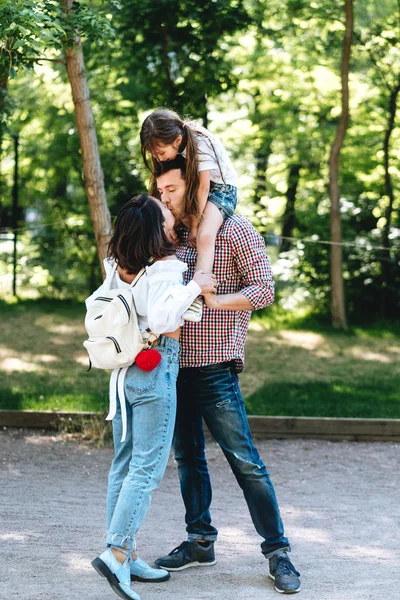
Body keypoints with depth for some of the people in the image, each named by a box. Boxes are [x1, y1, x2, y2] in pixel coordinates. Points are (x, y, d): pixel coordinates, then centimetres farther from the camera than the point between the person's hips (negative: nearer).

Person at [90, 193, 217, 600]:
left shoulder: (117, 264, 5)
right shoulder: (165, 268, -17)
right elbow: (161, 318, -30)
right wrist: (193, 287, -23)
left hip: (125, 369, 8)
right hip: (156, 370, -8)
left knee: (124, 464, 11)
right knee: (147, 467, -6)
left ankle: (124, 555, 16)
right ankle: (116, 552, -13)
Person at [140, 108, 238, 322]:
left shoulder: (200, 144, -30)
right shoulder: (167, 146, -11)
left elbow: (203, 186, -25)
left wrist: (194, 225, -21)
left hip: (220, 189, -8)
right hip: (191, 190, 8)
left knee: (204, 236, -30)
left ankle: (196, 299, -37)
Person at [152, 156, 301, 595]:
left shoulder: (236, 230, -4)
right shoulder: (171, 236, 14)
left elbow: (263, 290, -11)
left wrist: (212, 300, -22)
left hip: (214, 366, -6)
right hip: (172, 364, 7)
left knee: (244, 460, -7)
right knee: (187, 457, 12)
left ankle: (277, 552, 0)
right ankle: (200, 542, 23)